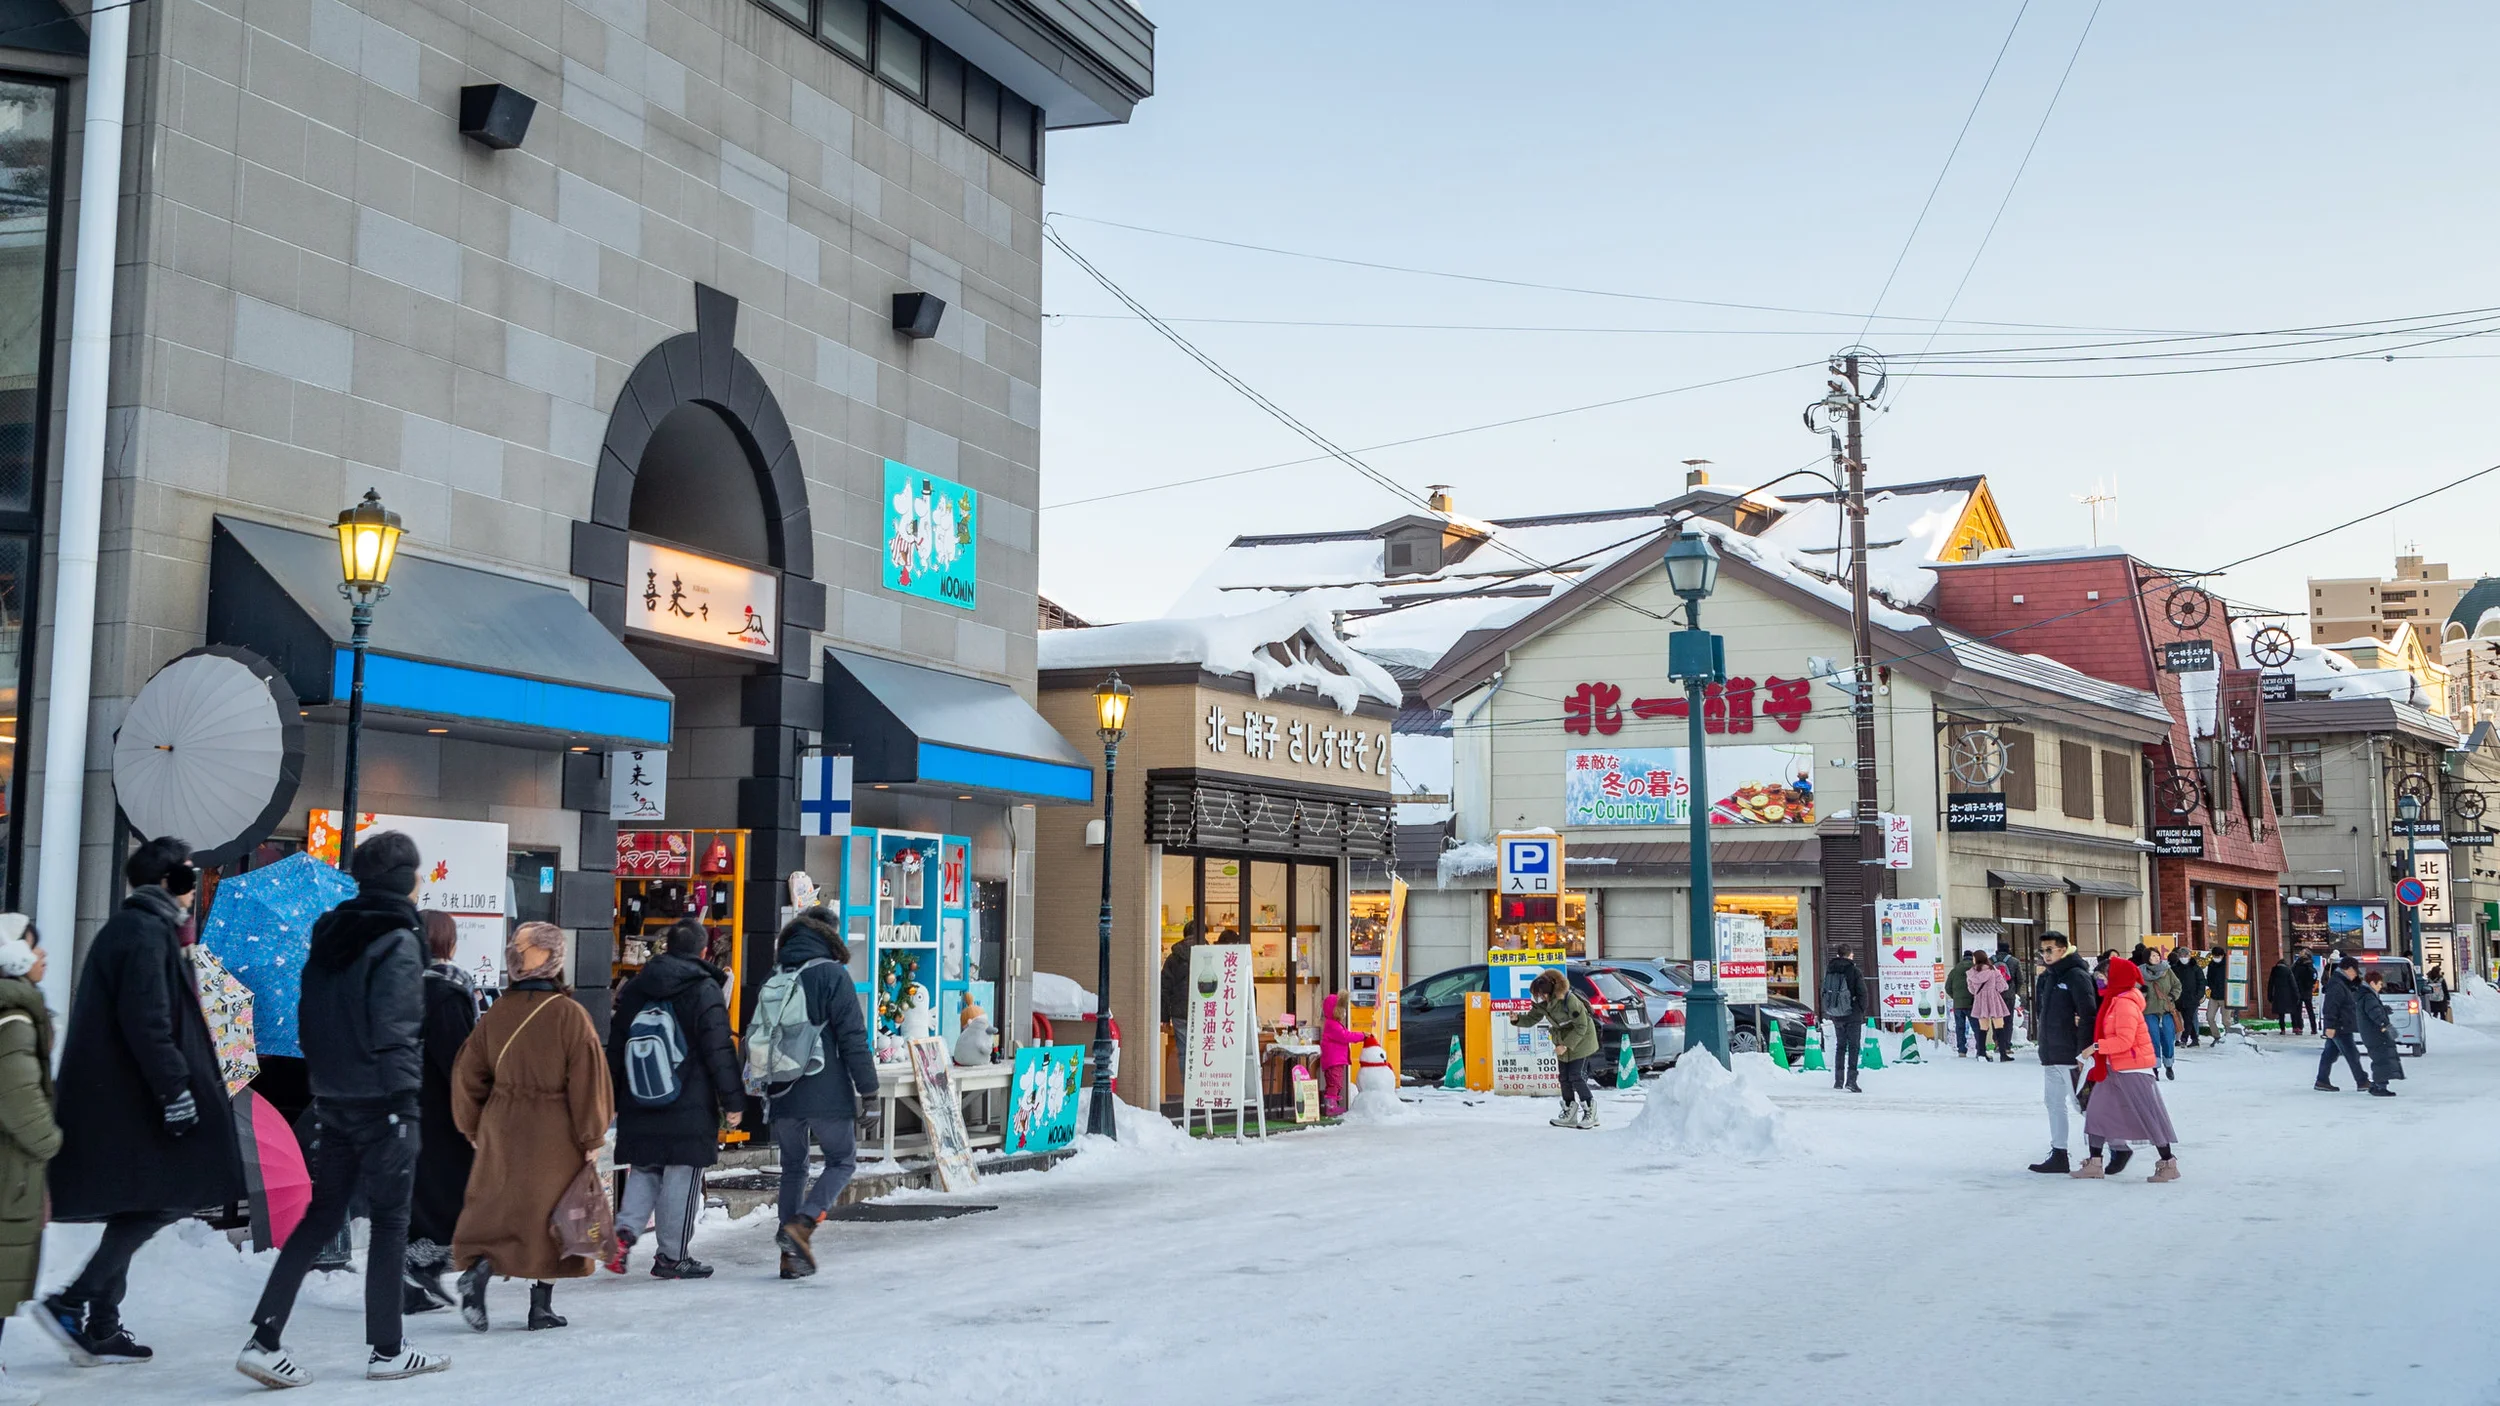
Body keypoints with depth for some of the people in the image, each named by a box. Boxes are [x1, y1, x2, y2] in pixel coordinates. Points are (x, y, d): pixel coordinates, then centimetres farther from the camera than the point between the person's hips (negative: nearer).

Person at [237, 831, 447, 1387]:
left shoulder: (329, 934, 11)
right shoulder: (396, 943, -14)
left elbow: (309, 1017, 13)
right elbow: (395, 1030, -19)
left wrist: (319, 1076, 17)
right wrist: (403, 1099, -11)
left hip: (331, 1099, 7)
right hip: (381, 1100, -7)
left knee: (321, 1214, 12)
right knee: (390, 1219, 3)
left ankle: (263, 1341, 4)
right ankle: (387, 1350, 10)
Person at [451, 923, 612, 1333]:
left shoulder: (495, 1014, 0)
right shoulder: (569, 1014, -14)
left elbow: (468, 1073, 7)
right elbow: (588, 1080, -13)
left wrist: (473, 1128, 19)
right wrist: (592, 1137, -5)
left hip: (503, 1130, 3)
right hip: (555, 1134, -3)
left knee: (495, 1209, 14)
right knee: (551, 1214, 8)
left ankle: (478, 1268, -12)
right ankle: (541, 1306, 12)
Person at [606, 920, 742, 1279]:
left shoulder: (634, 988, 11)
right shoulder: (705, 990, -7)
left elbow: (615, 1048, 15)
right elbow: (720, 1051, -11)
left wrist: (612, 1100, 22)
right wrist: (733, 1101, -8)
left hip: (638, 1108, 5)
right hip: (690, 1109, -5)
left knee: (643, 1171, 16)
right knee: (683, 1178, 2)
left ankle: (625, 1229, -6)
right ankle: (672, 1256, 5)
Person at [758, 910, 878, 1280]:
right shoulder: (833, 975, -7)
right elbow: (852, 1036, -11)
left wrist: (763, 1090, 24)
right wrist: (867, 1086, -6)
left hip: (783, 1096, 6)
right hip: (827, 1094, -5)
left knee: (793, 1168, 14)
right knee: (843, 1161, 9)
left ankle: (791, 1256, 11)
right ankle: (801, 1225, -11)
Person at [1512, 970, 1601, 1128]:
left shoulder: (1569, 1000, -31)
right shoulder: (1542, 1003, -10)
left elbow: (1581, 1027, -24)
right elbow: (1531, 1019, -1)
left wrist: (1566, 1045, -25)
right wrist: (1517, 1018, -22)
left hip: (1581, 1040, -7)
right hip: (1564, 1043, 7)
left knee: (1576, 1076, -11)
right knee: (1565, 1078, 8)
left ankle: (1590, 1113, 0)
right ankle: (1569, 1113, 18)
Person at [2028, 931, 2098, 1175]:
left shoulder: (2077, 976, -13)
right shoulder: (2049, 977, 13)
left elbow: (2089, 1015, -19)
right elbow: (2040, 1008, 22)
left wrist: (2083, 1052, -21)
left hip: (2071, 1055, -9)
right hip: (2050, 1053, 9)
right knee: (2054, 1103, 12)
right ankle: (2058, 1156, 18)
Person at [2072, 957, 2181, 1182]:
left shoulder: (2125, 1003, -20)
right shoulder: (2115, 1000, 11)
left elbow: (2124, 1040, -26)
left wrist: (2097, 1047, -21)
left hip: (2133, 1070, -10)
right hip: (2114, 1068, 10)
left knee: (2149, 1116, -2)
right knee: (2097, 1112, 8)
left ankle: (2168, 1164, 7)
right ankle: (2094, 1163, 12)